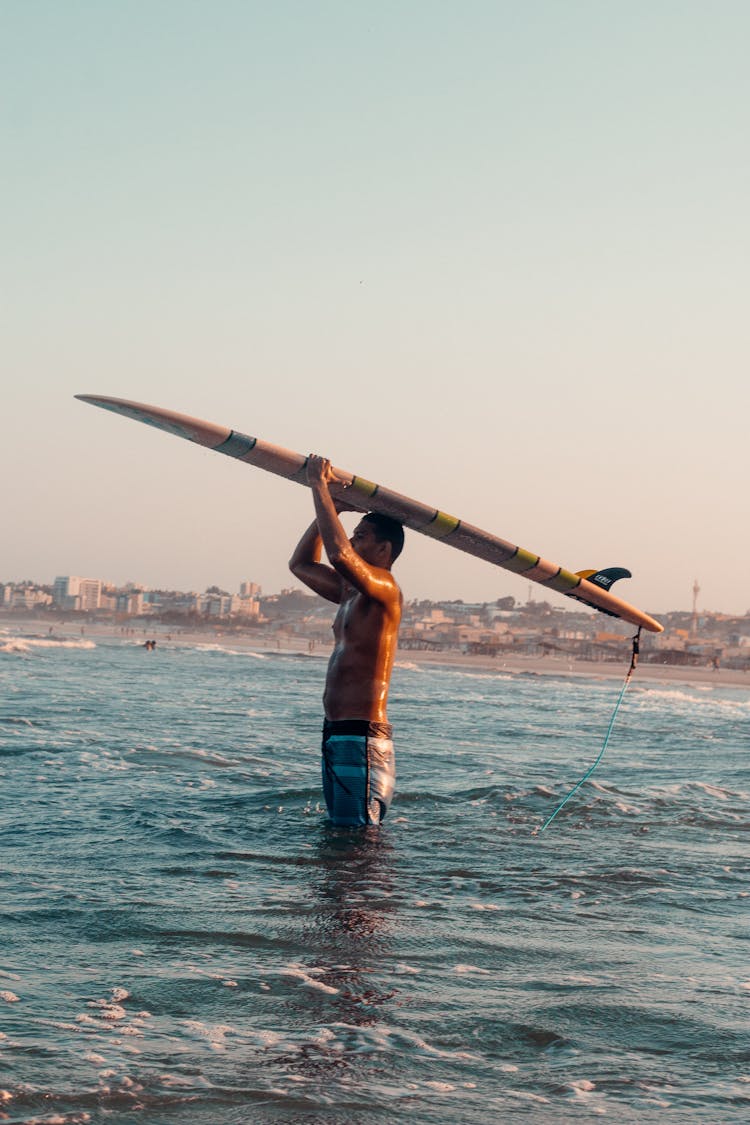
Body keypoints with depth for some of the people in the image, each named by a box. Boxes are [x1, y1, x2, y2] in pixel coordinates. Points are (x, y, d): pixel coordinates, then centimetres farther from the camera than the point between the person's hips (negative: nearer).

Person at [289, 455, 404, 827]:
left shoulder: (384, 588, -10)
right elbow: (301, 564, 30)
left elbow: (340, 555, -28)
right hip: (336, 735, 10)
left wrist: (319, 487, -18)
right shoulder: (350, 593, 18)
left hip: (363, 739, -10)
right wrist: (331, 510, 19)